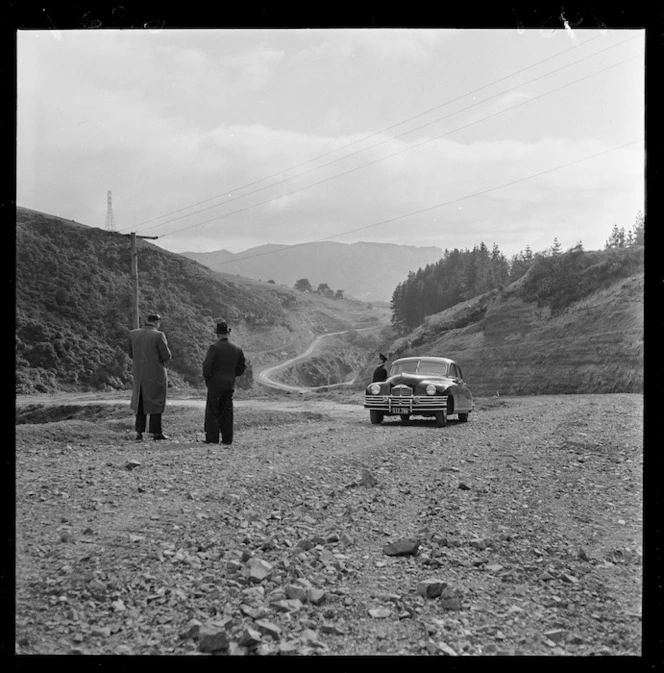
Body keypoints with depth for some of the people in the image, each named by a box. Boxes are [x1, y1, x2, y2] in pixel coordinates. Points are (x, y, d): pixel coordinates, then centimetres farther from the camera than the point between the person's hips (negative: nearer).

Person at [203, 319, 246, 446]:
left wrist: (206, 378, 0)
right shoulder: (237, 349, 4)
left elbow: (207, 365, -16)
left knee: (212, 411, 3)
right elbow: (242, 367, 8)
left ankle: (212, 438, 1)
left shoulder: (214, 348, -13)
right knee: (227, 411, 9)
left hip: (215, 384, -5)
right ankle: (227, 439, 9)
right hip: (230, 384, 5)